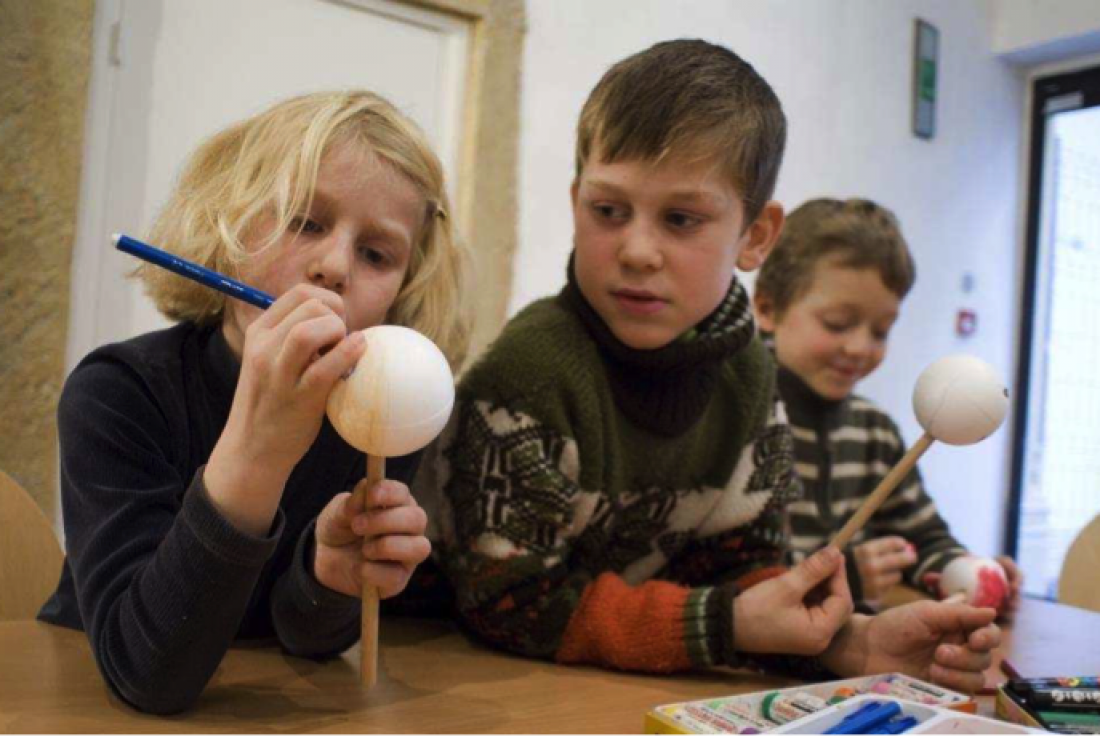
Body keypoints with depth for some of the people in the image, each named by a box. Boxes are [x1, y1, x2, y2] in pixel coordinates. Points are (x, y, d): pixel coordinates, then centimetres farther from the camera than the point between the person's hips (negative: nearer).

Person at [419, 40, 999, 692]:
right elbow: (506, 598, -21)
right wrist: (724, 626, -24)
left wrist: (851, 640, -18)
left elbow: (738, 567, 0)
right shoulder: (533, 367, -23)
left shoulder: (747, 375, -4)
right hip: (490, 684, -4)